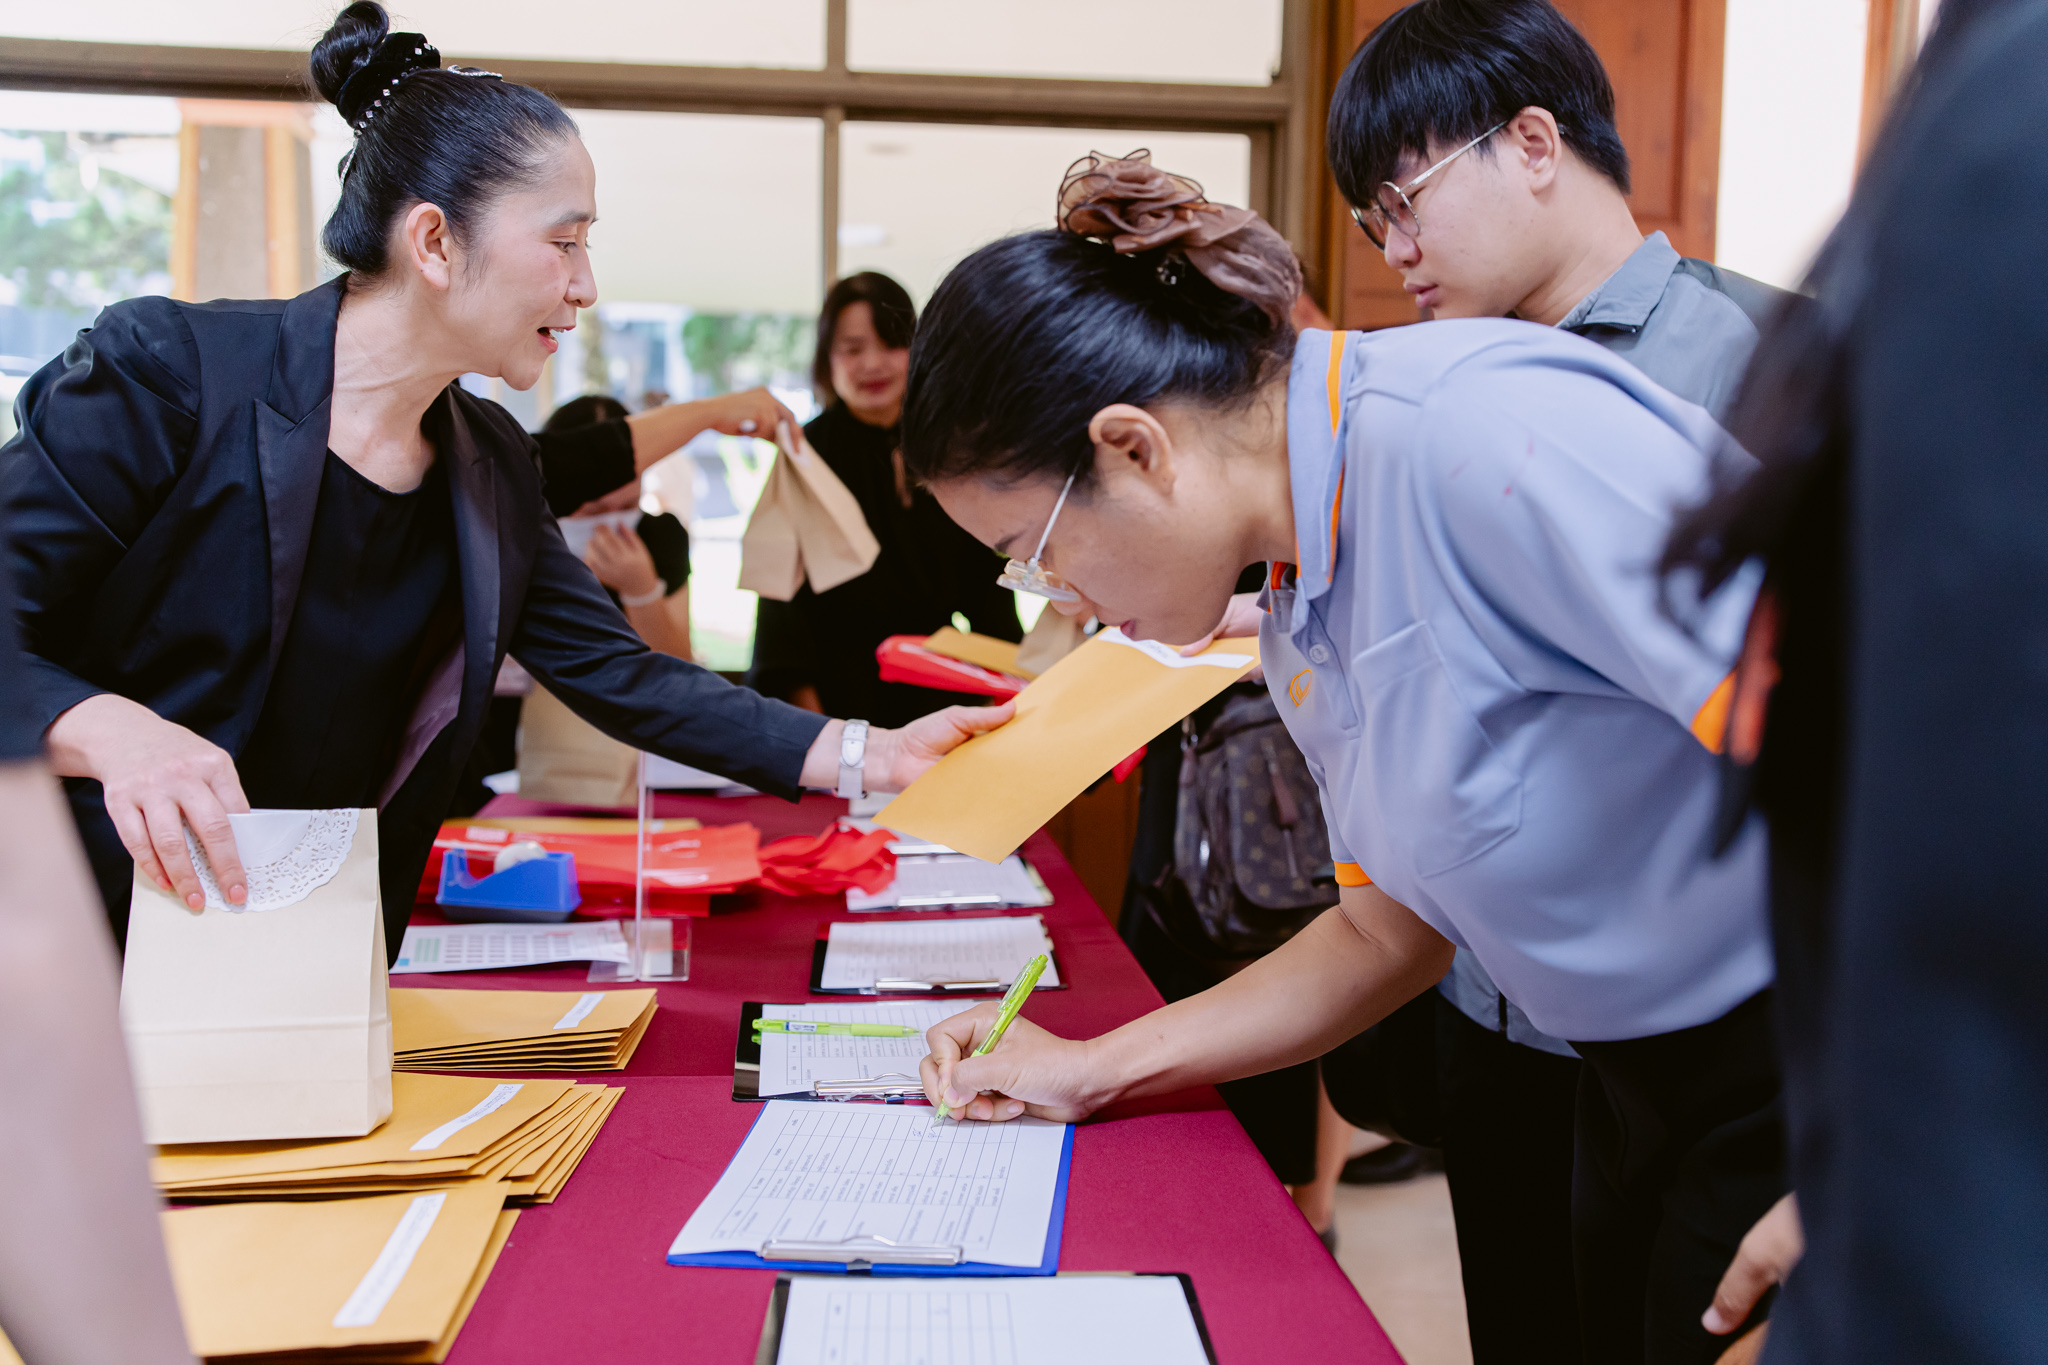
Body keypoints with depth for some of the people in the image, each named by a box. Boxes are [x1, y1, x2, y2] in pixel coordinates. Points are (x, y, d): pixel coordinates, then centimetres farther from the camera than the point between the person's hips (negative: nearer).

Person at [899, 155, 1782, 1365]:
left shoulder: (1474, 437, -24)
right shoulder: (1300, 624, 6)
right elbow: (1390, 929, 16)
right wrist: (1093, 1072, 12)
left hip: (1808, 1072, -8)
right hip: (1641, 1091, 8)